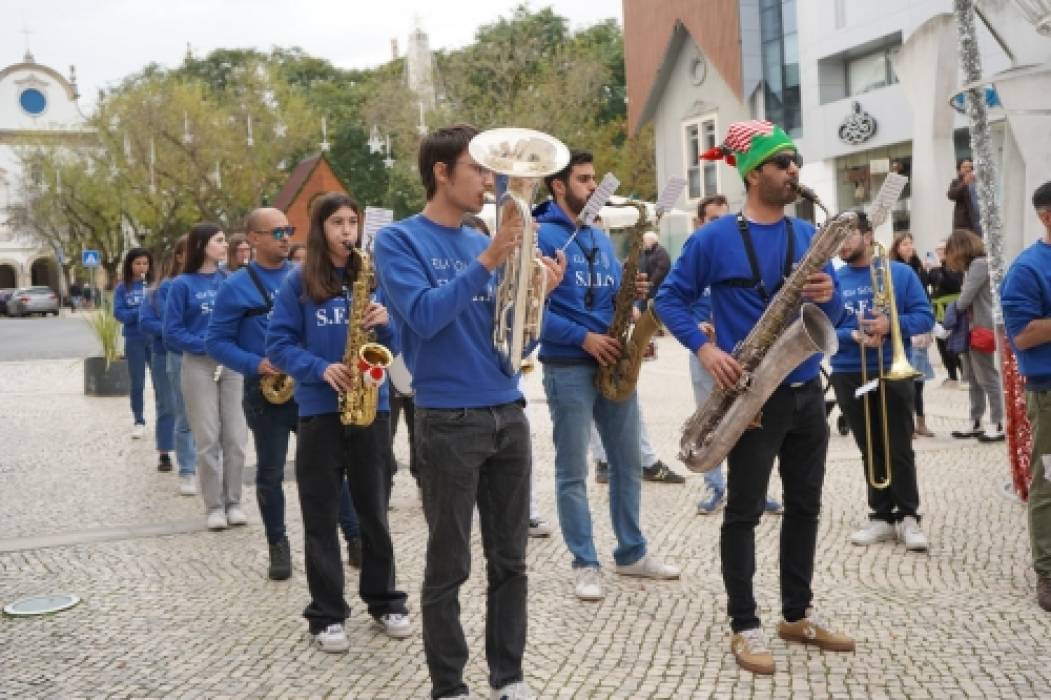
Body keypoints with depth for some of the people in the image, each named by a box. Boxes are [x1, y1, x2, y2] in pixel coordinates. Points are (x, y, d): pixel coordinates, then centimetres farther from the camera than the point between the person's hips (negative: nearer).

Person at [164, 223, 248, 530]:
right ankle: (214, 505, 9)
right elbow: (171, 333, -5)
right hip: (198, 366, -3)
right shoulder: (182, 284, -2)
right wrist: (206, 345, -16)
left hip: (232, 364, 3)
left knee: (235, 438, 1)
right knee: (208, 440, 0)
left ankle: (233, 502, 13)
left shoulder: (230, 281, 8)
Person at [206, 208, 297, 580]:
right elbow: (216, 341, -3)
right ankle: (278, 545, 21)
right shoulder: (235, 286, -3)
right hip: (266, 390, -2)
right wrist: (256, 365, -17)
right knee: (270, 472, 6)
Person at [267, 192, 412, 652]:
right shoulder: (298, 282, -1)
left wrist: (385, 322, -13)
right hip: (320, 410, -2)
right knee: (321, 517, 4)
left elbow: (394, 346, 8)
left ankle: (385, 602, 24)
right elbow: (278, 344, -3)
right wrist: (320, 369, -18)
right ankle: (326, 615, 13)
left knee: (374, 511, 11)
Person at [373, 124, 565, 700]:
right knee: (448, 566, 4)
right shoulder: (399, 239, -4)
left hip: (508, 415, 6)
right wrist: (487, 261, -21)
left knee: (509, 560, 12)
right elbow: (425, 316, -20)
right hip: (449, 422, -6)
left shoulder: (486, 242, 12)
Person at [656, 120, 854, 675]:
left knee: (804, 505, 13)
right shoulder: (714, 239, -8)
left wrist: (829, 296, -12)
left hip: (806, 391, 6)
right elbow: (671, 298, -4)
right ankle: (744, 625, 11)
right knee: (745, 510, 1)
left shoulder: (808, 235, 8)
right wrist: (705, 349, -18)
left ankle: (798, 613, 27)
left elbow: (833, 315, 12)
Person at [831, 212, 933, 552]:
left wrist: (890, 324, -20)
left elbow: (925, 317, -3)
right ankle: (882, 516, 20)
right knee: (870, 450, 11)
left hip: (893, 372, -2)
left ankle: (909, 517, 12)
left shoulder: (900, 273, -1)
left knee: (899, 449, 2)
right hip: (849, 375, 2)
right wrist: (854, 336, -19)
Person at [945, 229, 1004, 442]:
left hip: (981, 329, -10)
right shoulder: (971, 266, 15)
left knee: (987, 378, -5)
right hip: (971, 329, 10)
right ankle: (975, 423, 17)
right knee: (974, 380, 12)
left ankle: (998, 424, 1)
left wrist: (954, 311, 1)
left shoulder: (980, 263, -14)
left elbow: (966, 297, -16)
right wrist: (957, 315, -1)